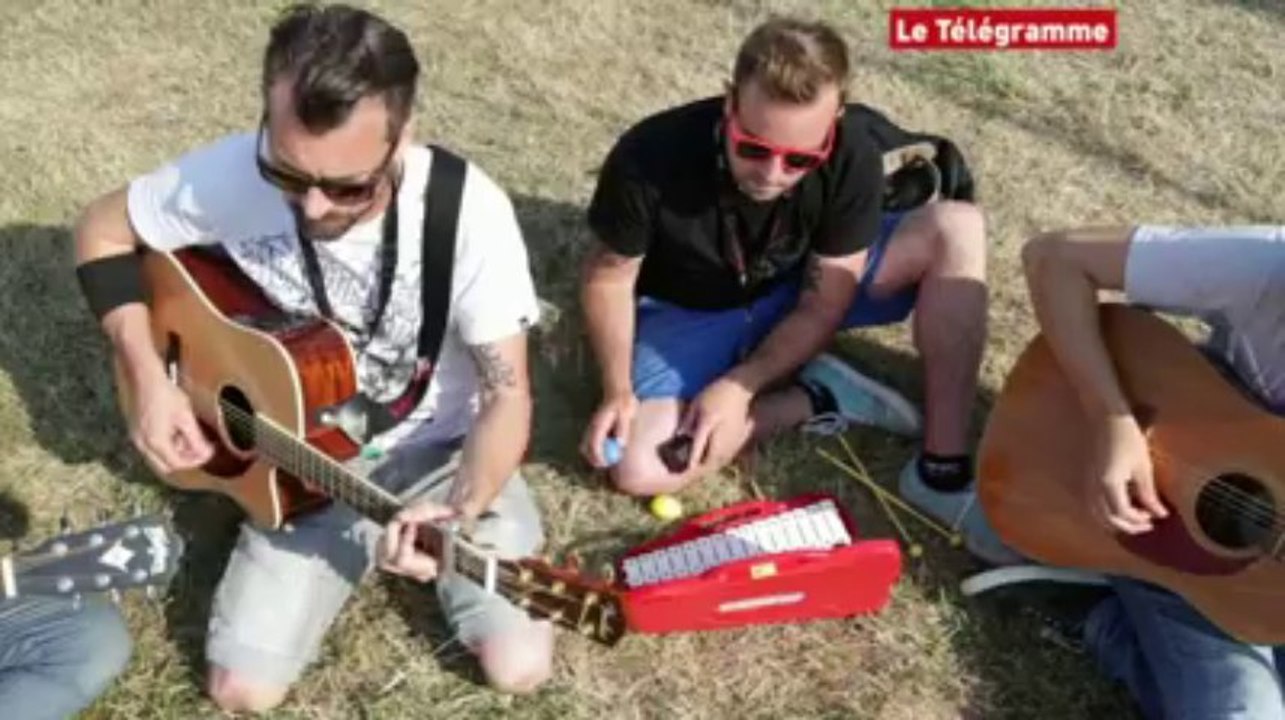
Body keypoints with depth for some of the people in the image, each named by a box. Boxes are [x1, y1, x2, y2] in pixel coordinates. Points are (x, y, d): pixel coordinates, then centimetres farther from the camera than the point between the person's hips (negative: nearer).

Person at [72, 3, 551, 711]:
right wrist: (149, 380, -11)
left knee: (519, 666, -14)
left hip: (443, 451, -1)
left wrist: (462, 514, -36)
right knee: (242, 688, -7)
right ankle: (364, 541, 19)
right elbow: (103, 232, -1)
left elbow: (507, 394, -19)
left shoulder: (470, 213, -26)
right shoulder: (231, 175, -21)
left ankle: (414, 540, 16)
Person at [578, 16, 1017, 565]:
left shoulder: (852, 156, -26)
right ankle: (816, 398, -8)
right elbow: (609, 274, -13)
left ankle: (941, 471, -19)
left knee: (956, 228, -21)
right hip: (691, 315, -1)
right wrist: (617, 391, -23)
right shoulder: (650, 158, -31)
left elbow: (824, 305, -18)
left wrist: (739, 385, -28)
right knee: (638, 471, -27)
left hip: (802, 291, 2)